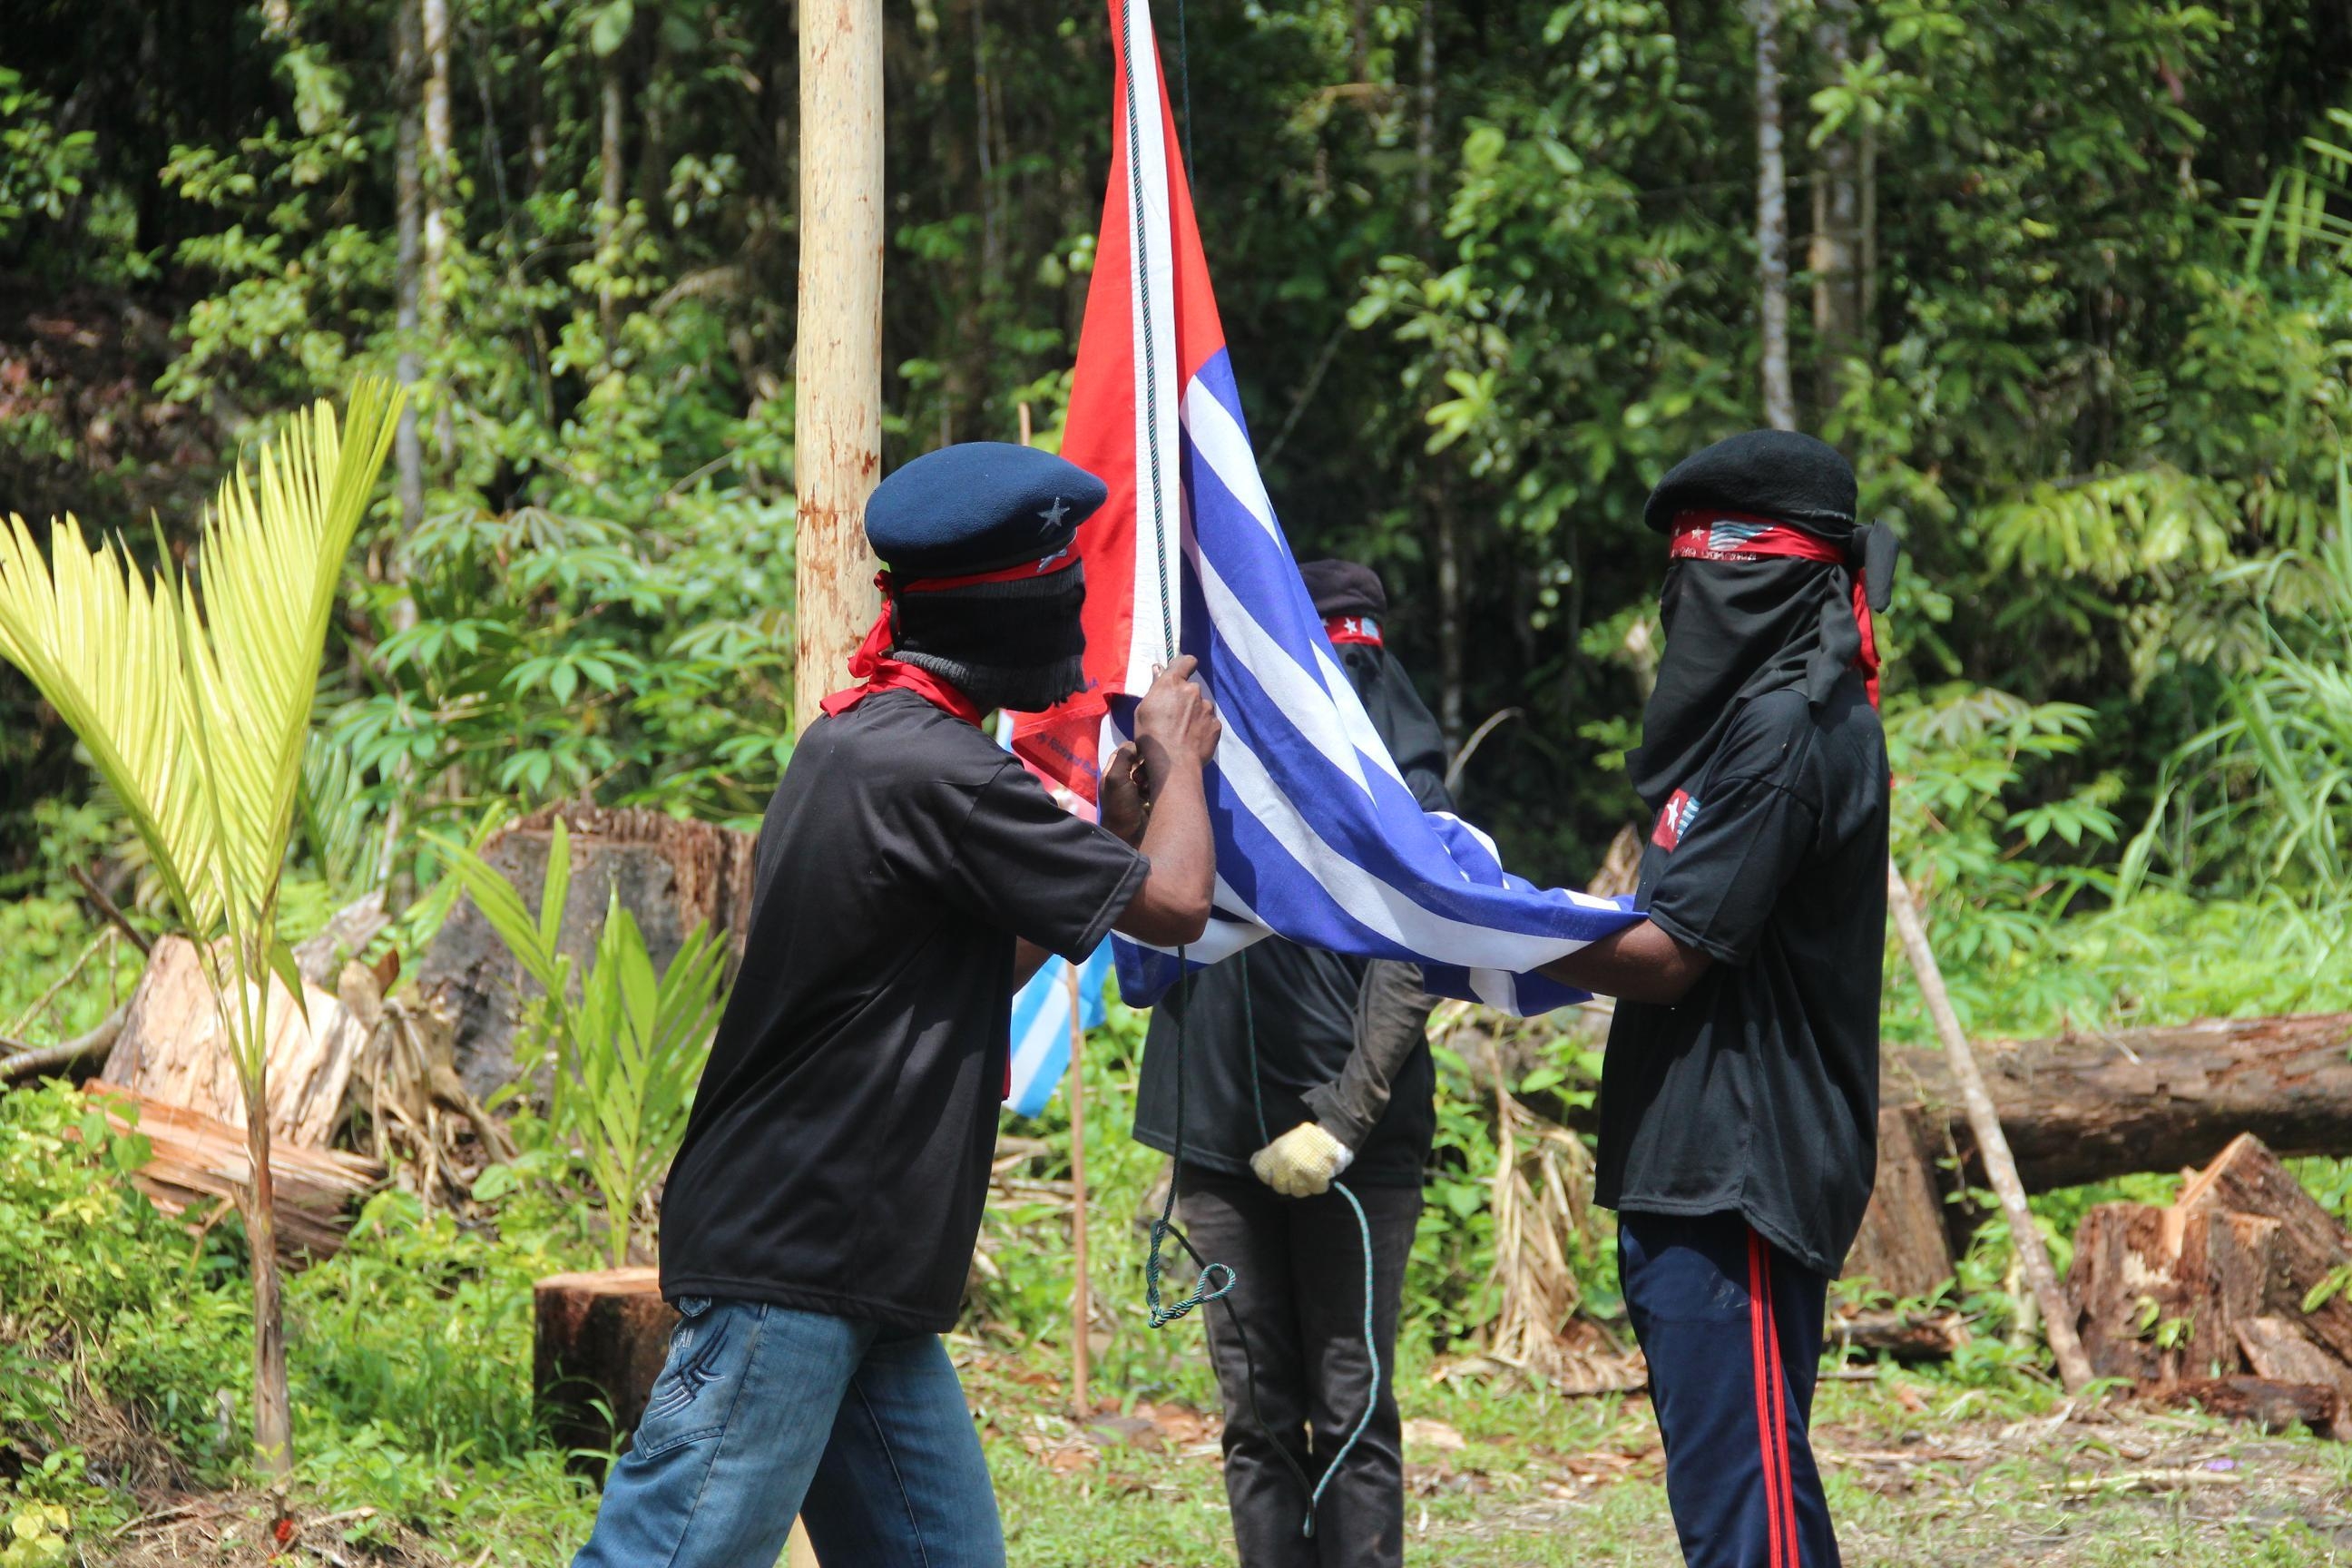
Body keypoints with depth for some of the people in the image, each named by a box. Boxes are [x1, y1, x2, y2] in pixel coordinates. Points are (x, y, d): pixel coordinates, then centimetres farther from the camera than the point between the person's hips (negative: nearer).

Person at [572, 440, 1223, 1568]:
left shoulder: (859, 740, 15)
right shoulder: (934, 769, -16)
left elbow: (985, 965, 25)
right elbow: (1172, 905, -10)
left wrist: (1113, 824, 20)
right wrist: (1179, 759, 8)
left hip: (862, 1283, 11)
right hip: (786, 1264, -11)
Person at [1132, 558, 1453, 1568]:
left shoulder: (1400, 786, -1)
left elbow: (1409, 967, -7)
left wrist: (1344, 1119, -15)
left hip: (1355, 1143, -4)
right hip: (1222, 1132, 4)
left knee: (1349, 1410, -4)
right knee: (1255, 1417, 6)